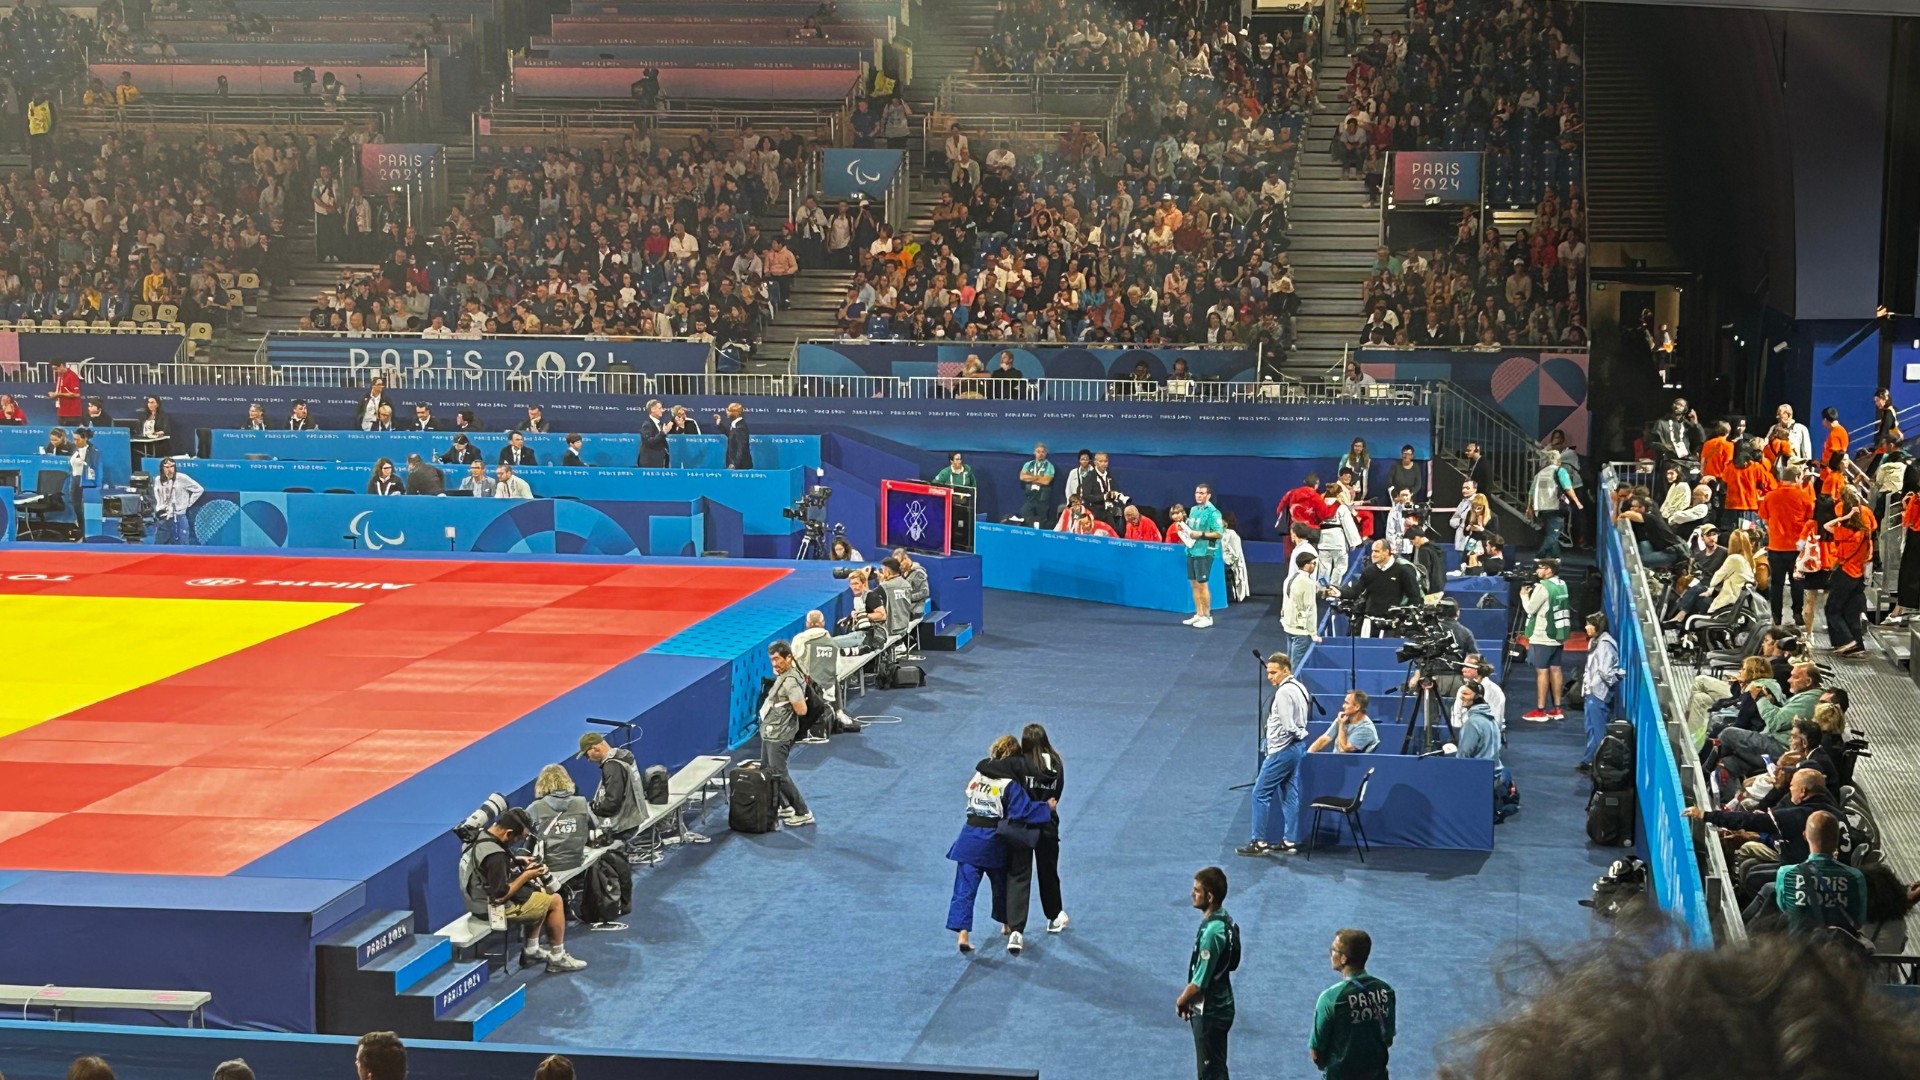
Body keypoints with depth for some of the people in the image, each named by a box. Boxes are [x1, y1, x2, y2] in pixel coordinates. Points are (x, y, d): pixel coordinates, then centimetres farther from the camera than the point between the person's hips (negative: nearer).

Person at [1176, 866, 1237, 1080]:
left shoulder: (1212, 931, -27)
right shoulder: (1224, 921, 4)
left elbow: (1200, 980, -23)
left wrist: (1181, 1001, -6)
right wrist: (1189, 999, 11)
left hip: (1210, 1012, -10)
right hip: (1217, 1006, 10)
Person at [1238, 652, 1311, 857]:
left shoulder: (1284, 692, -19)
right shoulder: (1299, 687, 10)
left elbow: (1287, 726, -21)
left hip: (1283, 749, -10)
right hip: (1296, 746, 10)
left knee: (1260, 793, -4)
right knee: (1290, 795, 13)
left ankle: (1259, 842, -2)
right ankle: (1289, 841, 16)